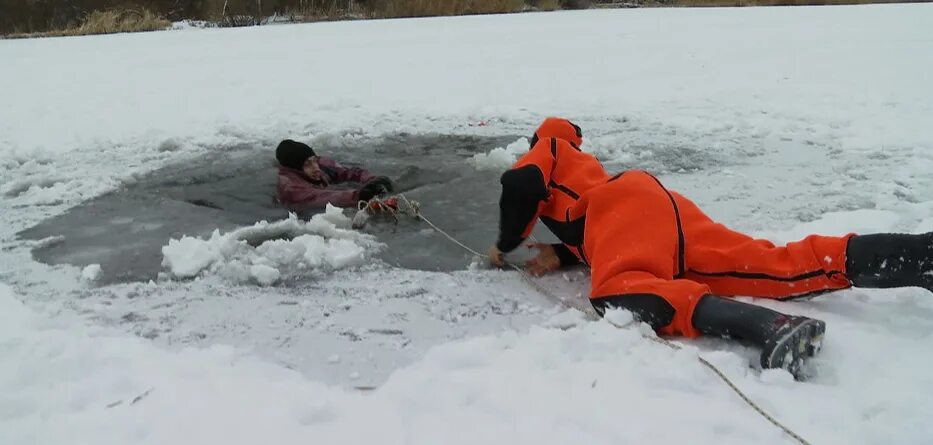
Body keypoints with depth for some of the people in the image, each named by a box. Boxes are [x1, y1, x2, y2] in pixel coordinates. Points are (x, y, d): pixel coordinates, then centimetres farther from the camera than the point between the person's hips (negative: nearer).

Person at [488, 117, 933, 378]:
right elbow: (592, 233, 33)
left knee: (620, 296, -36)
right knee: (775, 267, -8)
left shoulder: (547, 151, 26)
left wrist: (507, 244, 15)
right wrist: (560, 255, 22)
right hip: (660, 205, 8)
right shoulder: (583, 168, 46)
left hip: (629, 205, -8)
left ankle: (768, 327, -55)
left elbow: (520, 186, 1)